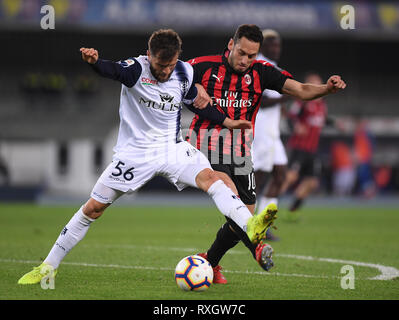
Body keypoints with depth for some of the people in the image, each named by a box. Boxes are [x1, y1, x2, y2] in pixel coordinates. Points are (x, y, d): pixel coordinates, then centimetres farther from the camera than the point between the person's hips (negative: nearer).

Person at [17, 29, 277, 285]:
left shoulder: (185, 73, -2)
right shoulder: (136, 69, -17)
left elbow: (195, 102, 19)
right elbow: (113, 70, -39)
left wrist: (225, 121, 18)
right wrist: (94, 61, -62)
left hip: (172, 148, 3)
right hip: (135, 152, -3)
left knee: (209, 177, -23)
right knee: (94, 207, -1)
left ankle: (251, 227, -39)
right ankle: (49, 267, 9)